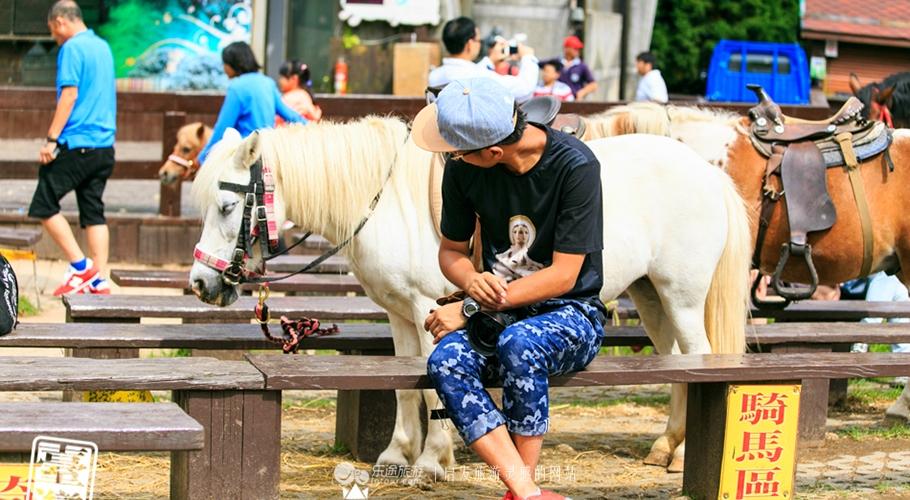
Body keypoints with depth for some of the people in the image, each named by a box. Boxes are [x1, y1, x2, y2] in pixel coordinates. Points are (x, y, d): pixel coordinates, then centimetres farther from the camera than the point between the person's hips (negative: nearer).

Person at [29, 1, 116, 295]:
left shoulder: (72, 48, -9)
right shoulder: (103, 47, 17)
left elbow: (69, 95, -16)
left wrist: (51, 139, -16)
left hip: (76, 145, -8)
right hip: (105, 146, 8)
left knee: (44, 206, 0)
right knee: (94, 213, 7)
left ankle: (80, 267, -4)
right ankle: (99, 281, 2)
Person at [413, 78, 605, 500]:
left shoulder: (575, 166, -17)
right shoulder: (462, 169, -4)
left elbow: (562, 276, -17)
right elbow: (451, 250, 10)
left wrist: (470, 309, -21)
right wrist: (472, 281, -16)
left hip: (570, 313, -4)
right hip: (499, 311, 4)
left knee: (519, 344, -38)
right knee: (446, 360, -30)